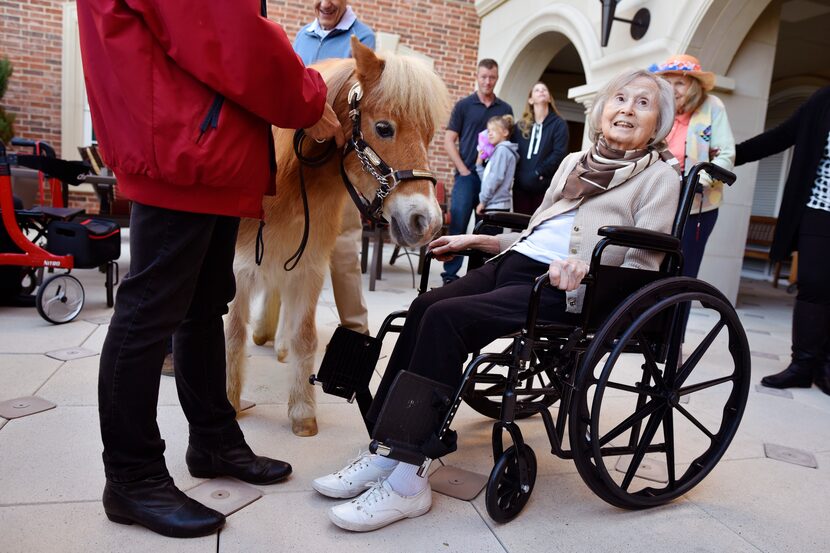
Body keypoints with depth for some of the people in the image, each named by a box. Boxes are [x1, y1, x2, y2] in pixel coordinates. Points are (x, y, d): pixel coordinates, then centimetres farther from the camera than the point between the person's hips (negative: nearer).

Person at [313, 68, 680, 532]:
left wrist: (585, 271, -23)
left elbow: (639, 272, -4)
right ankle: (386, 451, -13)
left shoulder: (660, 176, 6)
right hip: (516, 263, 7)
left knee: (445, 318, -26)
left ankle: (406, 483, -20)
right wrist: (475, 239, 21)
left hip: (565, 290, -6)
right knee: (425, 306, -19)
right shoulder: (575, 162, 24)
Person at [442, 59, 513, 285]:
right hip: (467, 175, -2)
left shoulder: (505, 109, 13)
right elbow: (449, 140, 2)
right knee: (458, 225, -6)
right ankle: (450, 275, 0)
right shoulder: (463, 105, 6)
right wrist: (463, 170, -7)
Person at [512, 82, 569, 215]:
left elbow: (559, 154, -7)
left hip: (545, 186, -3)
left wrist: (538, 173, -13)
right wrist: (517, 175, -7)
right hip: (521, 185, 3)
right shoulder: (521, 125, 14)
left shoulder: (559, 124, 4)